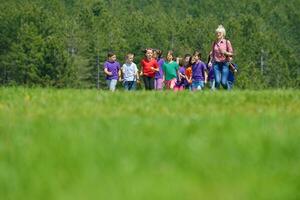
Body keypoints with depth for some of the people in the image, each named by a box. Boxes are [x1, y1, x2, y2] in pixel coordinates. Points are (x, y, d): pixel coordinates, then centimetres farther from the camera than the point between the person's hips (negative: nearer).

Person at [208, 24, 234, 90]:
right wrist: (211, 61, 3)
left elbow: (231, 54, 3)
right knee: (217, 81, -12)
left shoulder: (227, 42, 1)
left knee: (223, 82, -8)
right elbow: (212, 53, 18)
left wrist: (225, 52, -16)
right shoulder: (215, 43, 11)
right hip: (216, 63, 2)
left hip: (224, 63, -2)